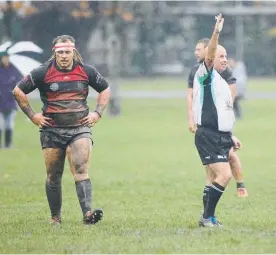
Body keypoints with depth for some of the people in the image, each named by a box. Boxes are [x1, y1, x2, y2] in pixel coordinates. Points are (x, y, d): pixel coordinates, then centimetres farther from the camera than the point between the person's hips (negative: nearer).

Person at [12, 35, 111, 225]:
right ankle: (55, 217, 21)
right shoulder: (43, 72, -3)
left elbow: (105, 89, 19)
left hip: (80, 129, 0)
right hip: (52, 130, 0)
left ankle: (88, 213, -26)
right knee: (53, 176, 7)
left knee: (81, 170, -17)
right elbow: (18, 91, 4)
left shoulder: (87, 71, 3)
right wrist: (32, 115, 1)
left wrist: (98, 113, 8)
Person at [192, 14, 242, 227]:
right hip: (208, 136, -9)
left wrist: (231, 137, 27)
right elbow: (209, 55, -27)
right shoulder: (205, 75, -5)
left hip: (221, 137, 9)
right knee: (225, 175, -17)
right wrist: (216, 33, -40)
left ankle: (208, 217, 19)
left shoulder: (221, 82, 21)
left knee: (217, 179, 11)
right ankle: (208, 217, -10)